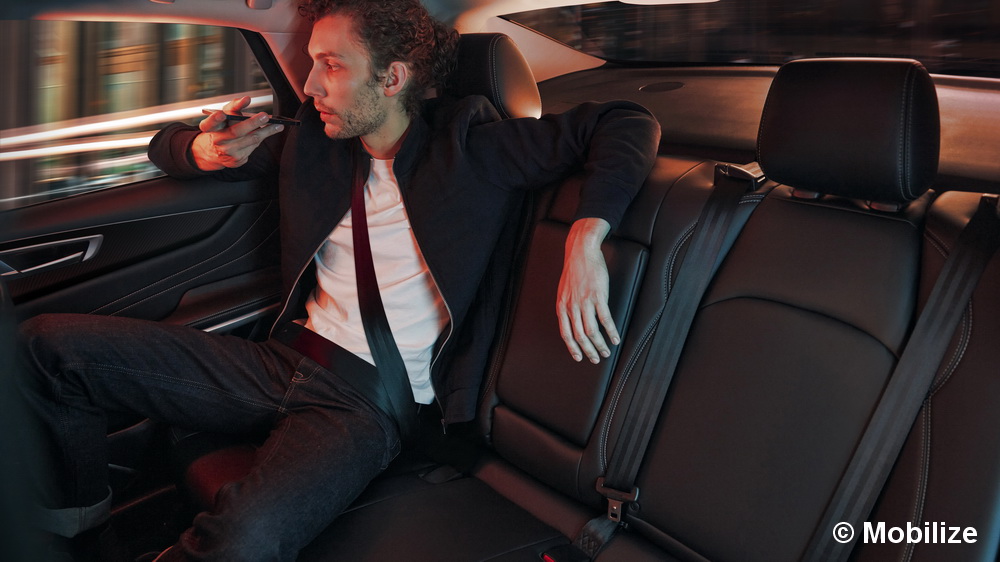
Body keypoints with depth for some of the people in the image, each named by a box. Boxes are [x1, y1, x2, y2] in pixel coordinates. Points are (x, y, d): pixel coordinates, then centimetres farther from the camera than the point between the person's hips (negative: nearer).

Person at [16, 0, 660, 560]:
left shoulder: (471, 150, -3)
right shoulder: (312, 142, 11)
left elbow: (630, 124, -6)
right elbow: (169, 142, 23)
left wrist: (584, 238, -24)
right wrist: (204, 152, -3)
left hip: (374, 403, -5)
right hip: (287, 362, 6)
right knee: (51, 344, -4)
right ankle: (79, 507, 20)